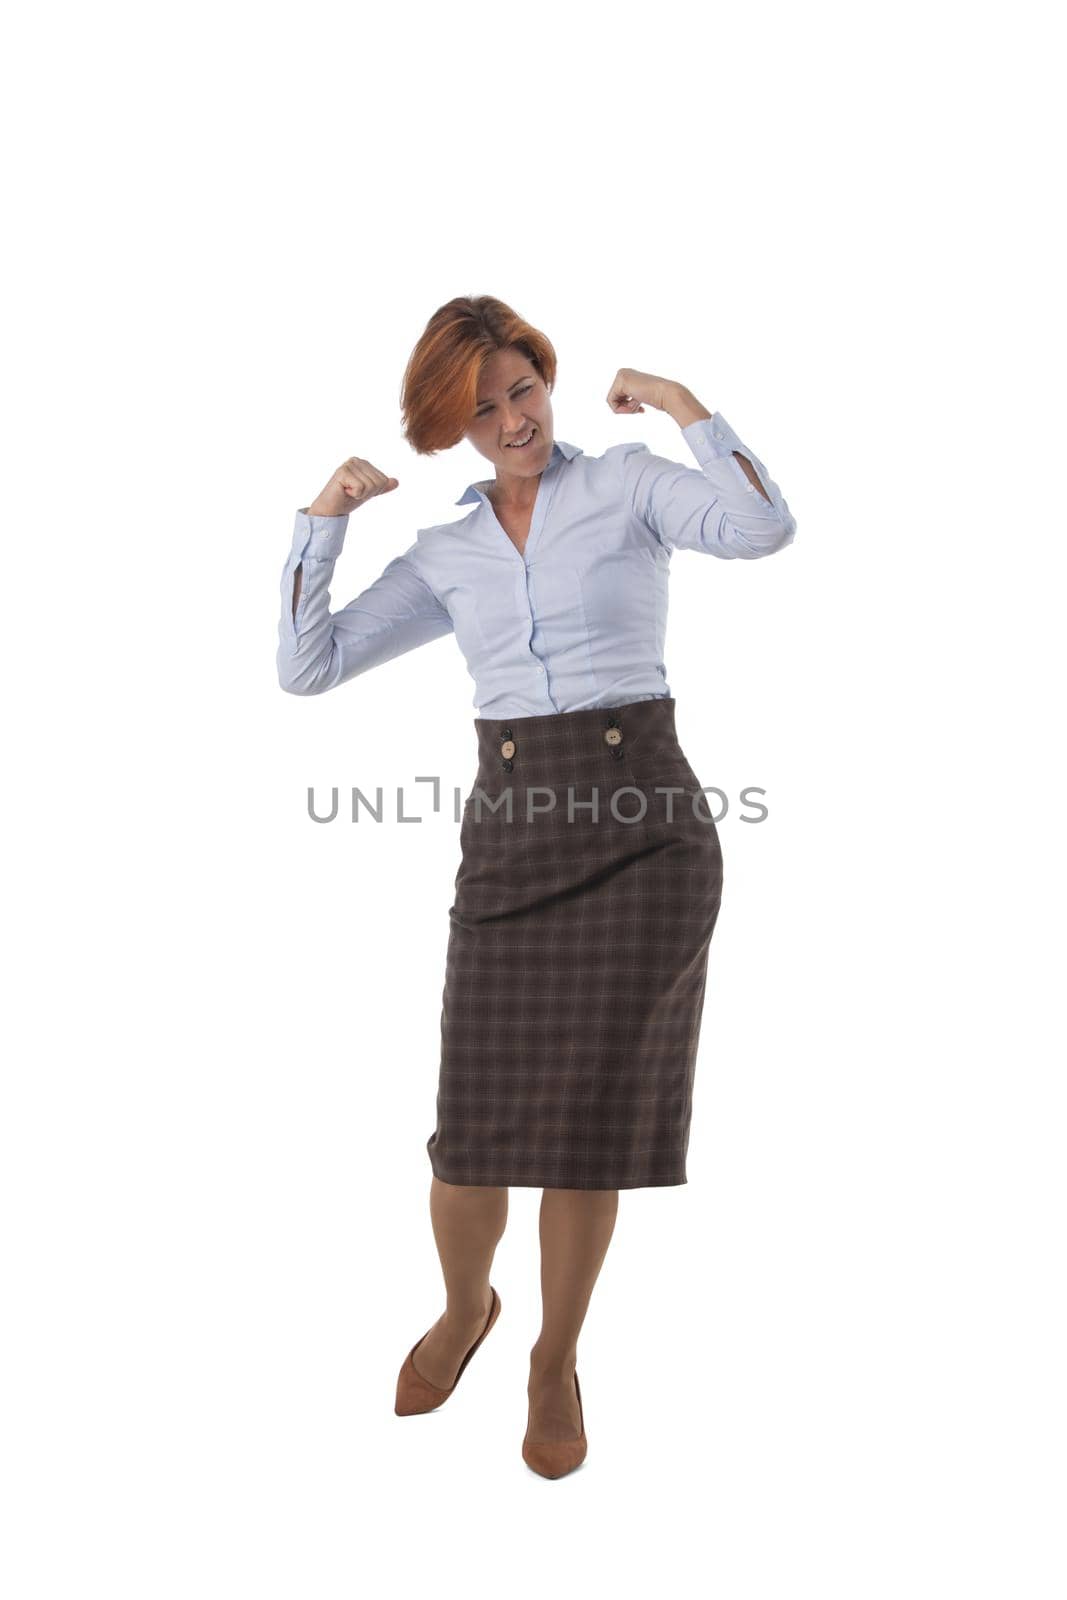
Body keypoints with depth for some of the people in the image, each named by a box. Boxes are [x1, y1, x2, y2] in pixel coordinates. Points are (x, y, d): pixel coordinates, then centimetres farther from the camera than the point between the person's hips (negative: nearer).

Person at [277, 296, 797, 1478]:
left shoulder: (629, 482, 5)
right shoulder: (445, 553, 14)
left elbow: (764, 529, -15)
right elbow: (307, 668, 9)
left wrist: (680, 403, -11)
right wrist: (323, 519, 4)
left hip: (645, 826, -2)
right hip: (513, 830, 3)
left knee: (588, 1122, 1)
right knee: (476, 1134, 1)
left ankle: (557, 1360, 25)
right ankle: (465, 1308, 34)